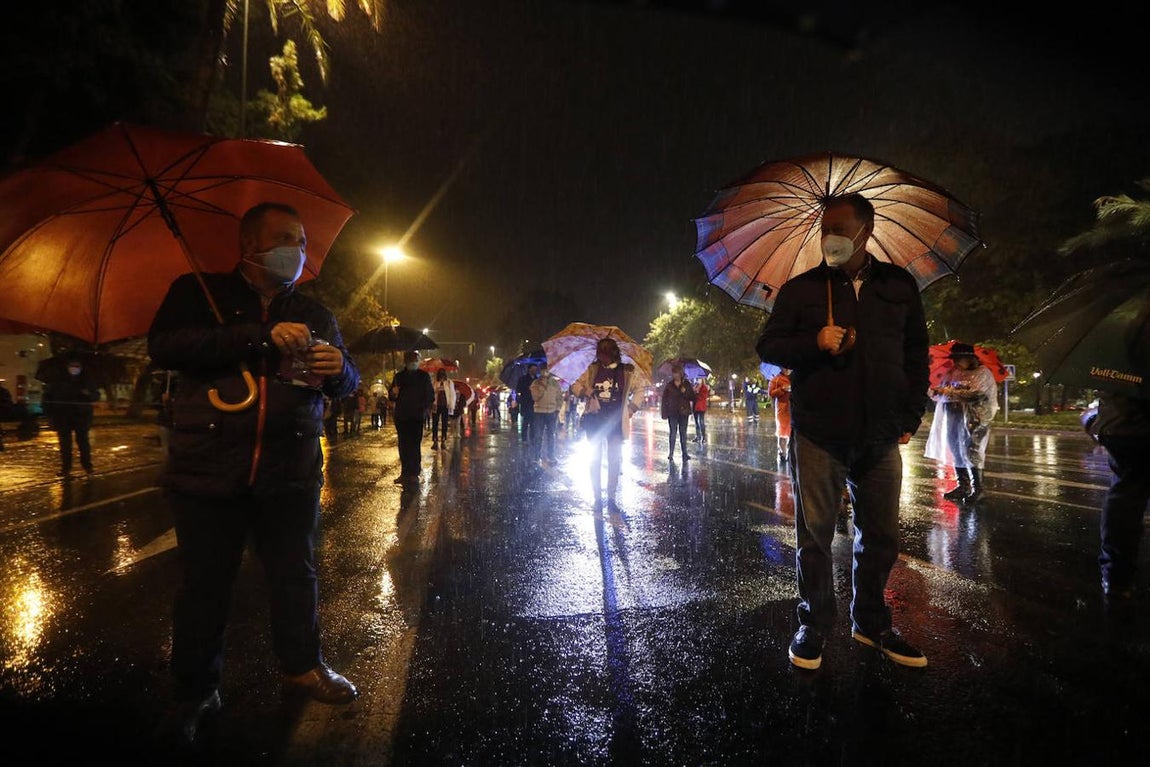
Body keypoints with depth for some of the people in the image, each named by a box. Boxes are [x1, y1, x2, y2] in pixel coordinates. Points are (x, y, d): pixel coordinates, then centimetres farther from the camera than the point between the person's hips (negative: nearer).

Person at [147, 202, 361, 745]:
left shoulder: (313, 314, 13)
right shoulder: (200, 292, 3)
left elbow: (347, 383, 14)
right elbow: (163, 347, -14)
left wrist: (339, 369, -12)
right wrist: (259, 337, -20)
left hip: (290, 473, 3)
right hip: (208, 470, -2)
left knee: (296, 575, 13)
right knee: (205, 584, 9)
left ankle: (302, 668, 33)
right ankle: (196, 691, 28)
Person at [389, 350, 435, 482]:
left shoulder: (424, 376, 5)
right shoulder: (399, 376, 12)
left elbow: (430, 395, 4)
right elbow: (391, 397, 15)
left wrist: (427, 408, -12)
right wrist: (393, 393, -8)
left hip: (417, 417, -3)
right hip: (401, 416, 3)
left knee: (414, 445, -5)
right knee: (403, 445, 4)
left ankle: (414, 473, -2)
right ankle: (404, 473, 10)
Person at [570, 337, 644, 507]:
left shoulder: (627, 371, 0)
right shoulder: (593, 369, 5)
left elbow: (640, 388, 12)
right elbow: (575, 386, 11)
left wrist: (632, 407, 3)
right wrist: (585, 392, -9)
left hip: (615, 421, -1)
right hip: (595, 419, 1)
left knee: (614, 459, 0)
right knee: (595, 458, 4)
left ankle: (611, 498, 10)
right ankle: (597, 497, 13)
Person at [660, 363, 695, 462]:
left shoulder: (686, 384, 3)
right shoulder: (669, 385, 1)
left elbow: (692, 398, 3)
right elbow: (664, 400, 3)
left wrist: (685, 393, -15)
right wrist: (664, 413, -3)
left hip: (684, 412, 1)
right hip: (672, 413, -1)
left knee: (683, 433, 7)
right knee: (673, 433, -1)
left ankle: (684, 454, 13)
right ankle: (671, 454, 5)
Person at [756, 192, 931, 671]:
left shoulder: (899, 286, 9)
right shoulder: (801, 288, 3)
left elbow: (917, 354, 14)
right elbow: (767, 346, 2)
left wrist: (911, 415, 7)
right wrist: (814, 342, -16)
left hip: (881, 438, 3)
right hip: (818, 437, -2)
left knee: (880, 539, 10)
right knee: (814, 537, 4)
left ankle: (870, 625, 28)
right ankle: (814, 627, 19)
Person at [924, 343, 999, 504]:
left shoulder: (982, 373, -2)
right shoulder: (952, 373, 16)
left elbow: (975, 393, -18)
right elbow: (942, 395, 17)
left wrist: (950, 391, -21)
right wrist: (936, 392, -5)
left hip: (972, 420, -7)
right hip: (953, 419, 7)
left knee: (970, 451, -9)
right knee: (955, 451, 8)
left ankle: (977, 489, -1)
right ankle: (963, 486, 18)